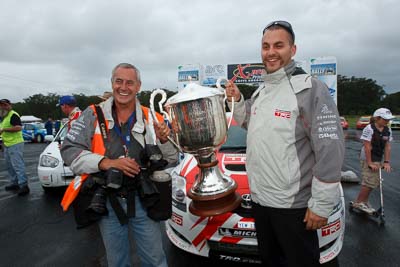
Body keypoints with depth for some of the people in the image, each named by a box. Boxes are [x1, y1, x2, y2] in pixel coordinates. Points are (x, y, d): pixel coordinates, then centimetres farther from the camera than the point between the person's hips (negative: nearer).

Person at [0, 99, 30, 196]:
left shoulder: (13, 115, -11)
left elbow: (19, 127, -24)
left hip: (15, 144, -10)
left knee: (17, 165, -12)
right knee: (10, 165, 15)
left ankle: (24, 185, -11)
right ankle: (14, 183, 25)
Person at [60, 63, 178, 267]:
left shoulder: (150, 118, -2)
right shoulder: (93, 115, -4)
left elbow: (172, 160, 1)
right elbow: (69, 150, -10)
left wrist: (164, 140, -20)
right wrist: (108, 163, -22)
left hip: (141, 201, 0)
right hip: (107, 202, 0)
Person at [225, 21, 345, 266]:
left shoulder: (309, 88, -14)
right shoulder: (260, 92, 9)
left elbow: (330, 150, -17)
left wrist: (321, 203, -17)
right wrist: (237, 100, 7)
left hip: (294, 205, -6)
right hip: (260, 199, 7)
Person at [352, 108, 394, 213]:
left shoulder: (388, 130, 4)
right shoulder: (369, 129, -17)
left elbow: (387, 147, 3)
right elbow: (367, 147, -18)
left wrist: (386, 162, -3)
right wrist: (370, 163, -18)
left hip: (379, 159, 8)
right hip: (368, 159, -7)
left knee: (374, 183, 13)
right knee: (370, 182, -8)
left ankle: (364, 201, 29)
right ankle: (358, 202, 8)